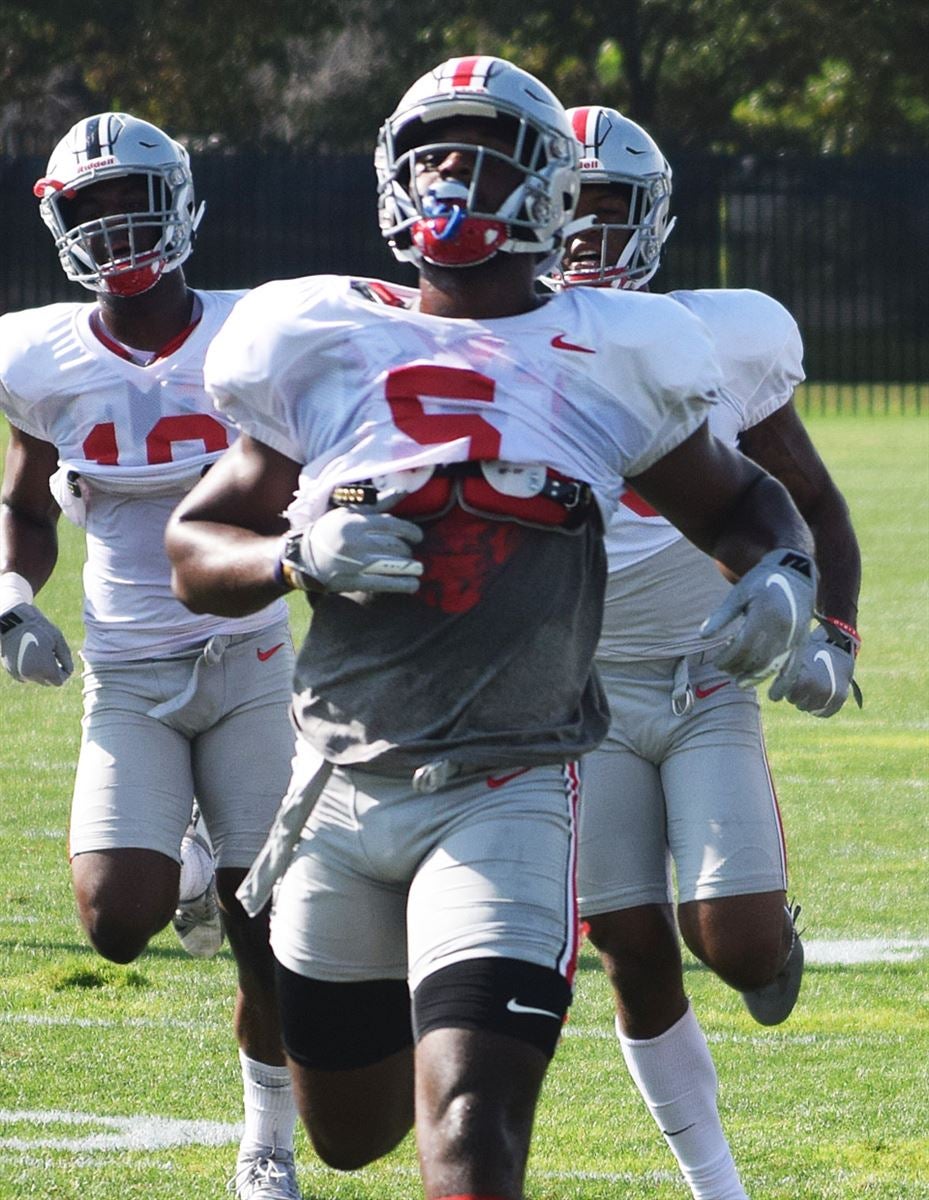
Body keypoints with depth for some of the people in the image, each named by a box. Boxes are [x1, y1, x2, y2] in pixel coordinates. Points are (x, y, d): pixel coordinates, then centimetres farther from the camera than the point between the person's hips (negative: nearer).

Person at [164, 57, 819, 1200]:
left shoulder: (604, 361, 2)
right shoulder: (324, 347, 4)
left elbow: (736, 503, 16)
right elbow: (194, 548, 9)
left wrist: (782, 575, -7)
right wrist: (299, 556, -12)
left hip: (506, 792, -3)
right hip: (342, 790, 3)